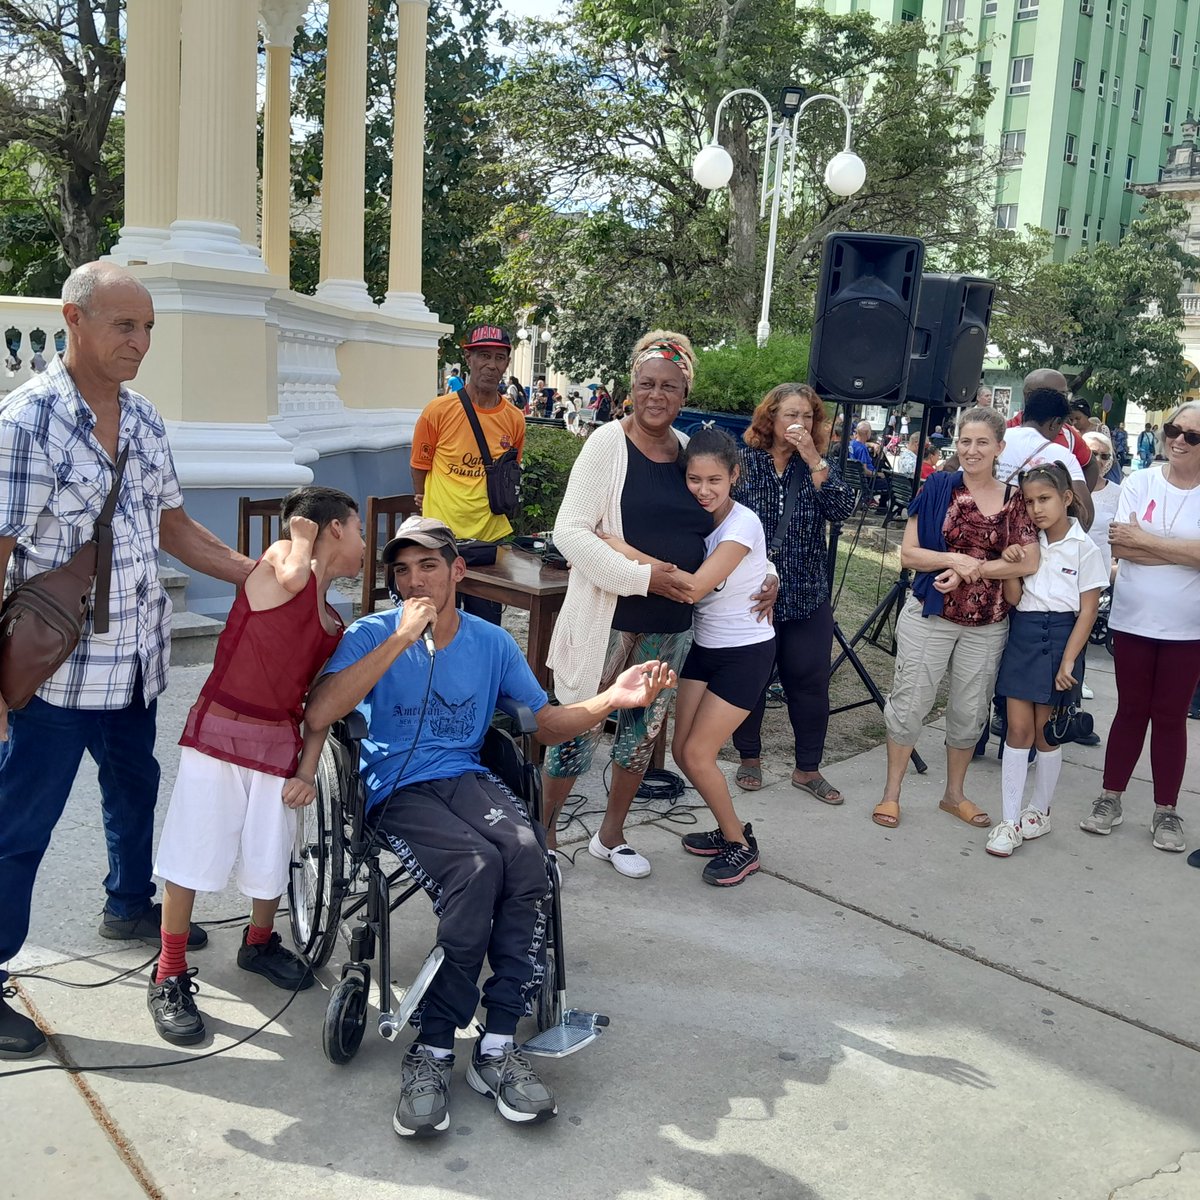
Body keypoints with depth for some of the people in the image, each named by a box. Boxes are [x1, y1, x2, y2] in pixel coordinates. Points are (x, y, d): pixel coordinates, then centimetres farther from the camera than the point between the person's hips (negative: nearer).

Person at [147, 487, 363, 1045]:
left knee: (272, 858, 10)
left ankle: (259, 942, 39)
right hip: (219, 730, -6)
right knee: (190, 856, 0)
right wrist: (303, 537, -8)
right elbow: (293, 576, -29)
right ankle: (169, 977, 16)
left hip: (279, 744, 6)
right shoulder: (279, 563, -6)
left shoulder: (334, 627, 11)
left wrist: (308, 770, 1)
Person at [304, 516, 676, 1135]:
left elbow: (546, 722, 14)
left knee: (529, 855, -29)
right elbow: (318, 714, -17)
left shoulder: (492, 643, 12)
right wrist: (402, 637, -20)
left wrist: (610, 700, -6)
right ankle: (430, 1053, -20)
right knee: (477, 865, -33)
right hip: (398, 789, -3)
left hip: (468, 777, 3)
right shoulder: (372, 634, 0)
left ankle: (496, 1046, -21)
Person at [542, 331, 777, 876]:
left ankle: (611, 834, 33)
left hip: (670, 624, 6)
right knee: (579, 728, 1)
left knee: (642, 730, 15)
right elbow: (570, 531, -17)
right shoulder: (610, 442, -10)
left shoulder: (690, 451, 6)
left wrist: (765, 573, 5)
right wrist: (643, 577, -23)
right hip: (607, 617, -5)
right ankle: (541, 834, 21)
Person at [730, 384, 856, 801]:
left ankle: (808, 767, 21)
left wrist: (814, 459, -18)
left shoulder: (818, 467, 5)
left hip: (807, 596, 2)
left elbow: (841, 509, -11)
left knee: (810, 682, 6)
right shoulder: (744, 463, -3)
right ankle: (749, 758, 27)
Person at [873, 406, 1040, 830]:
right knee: (909, 703, 2)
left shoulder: (1015, 499, 0)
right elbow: (909, 554, -5)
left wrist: (970, 568, -17)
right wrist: (954, 560, -20)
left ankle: (954, 794, 30)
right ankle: (891, 793, 16)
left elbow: (1028, 562, -10)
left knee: (969, 711, 13)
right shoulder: (937, 488, -3)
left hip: (987, 626, 2)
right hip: (929, 616, -2)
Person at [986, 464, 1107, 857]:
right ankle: (1010, 820, 5)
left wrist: (1068, 663, -12)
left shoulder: (1084, 548, -5)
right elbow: (1014, 598, 3)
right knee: (1018, 728, 1)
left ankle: (1039, 811, 24)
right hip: (1022, 635, 3)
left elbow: (1088, 611, -7)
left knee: (1046, 732, 7)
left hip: (1060, 637, -3)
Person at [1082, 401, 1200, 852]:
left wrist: (1143, 540, -16)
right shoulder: (1139, 484, -2)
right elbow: (1121, 547, -12)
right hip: (1133, 621, 1)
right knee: (1131, 710, 11)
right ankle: (1110, 798, 22)